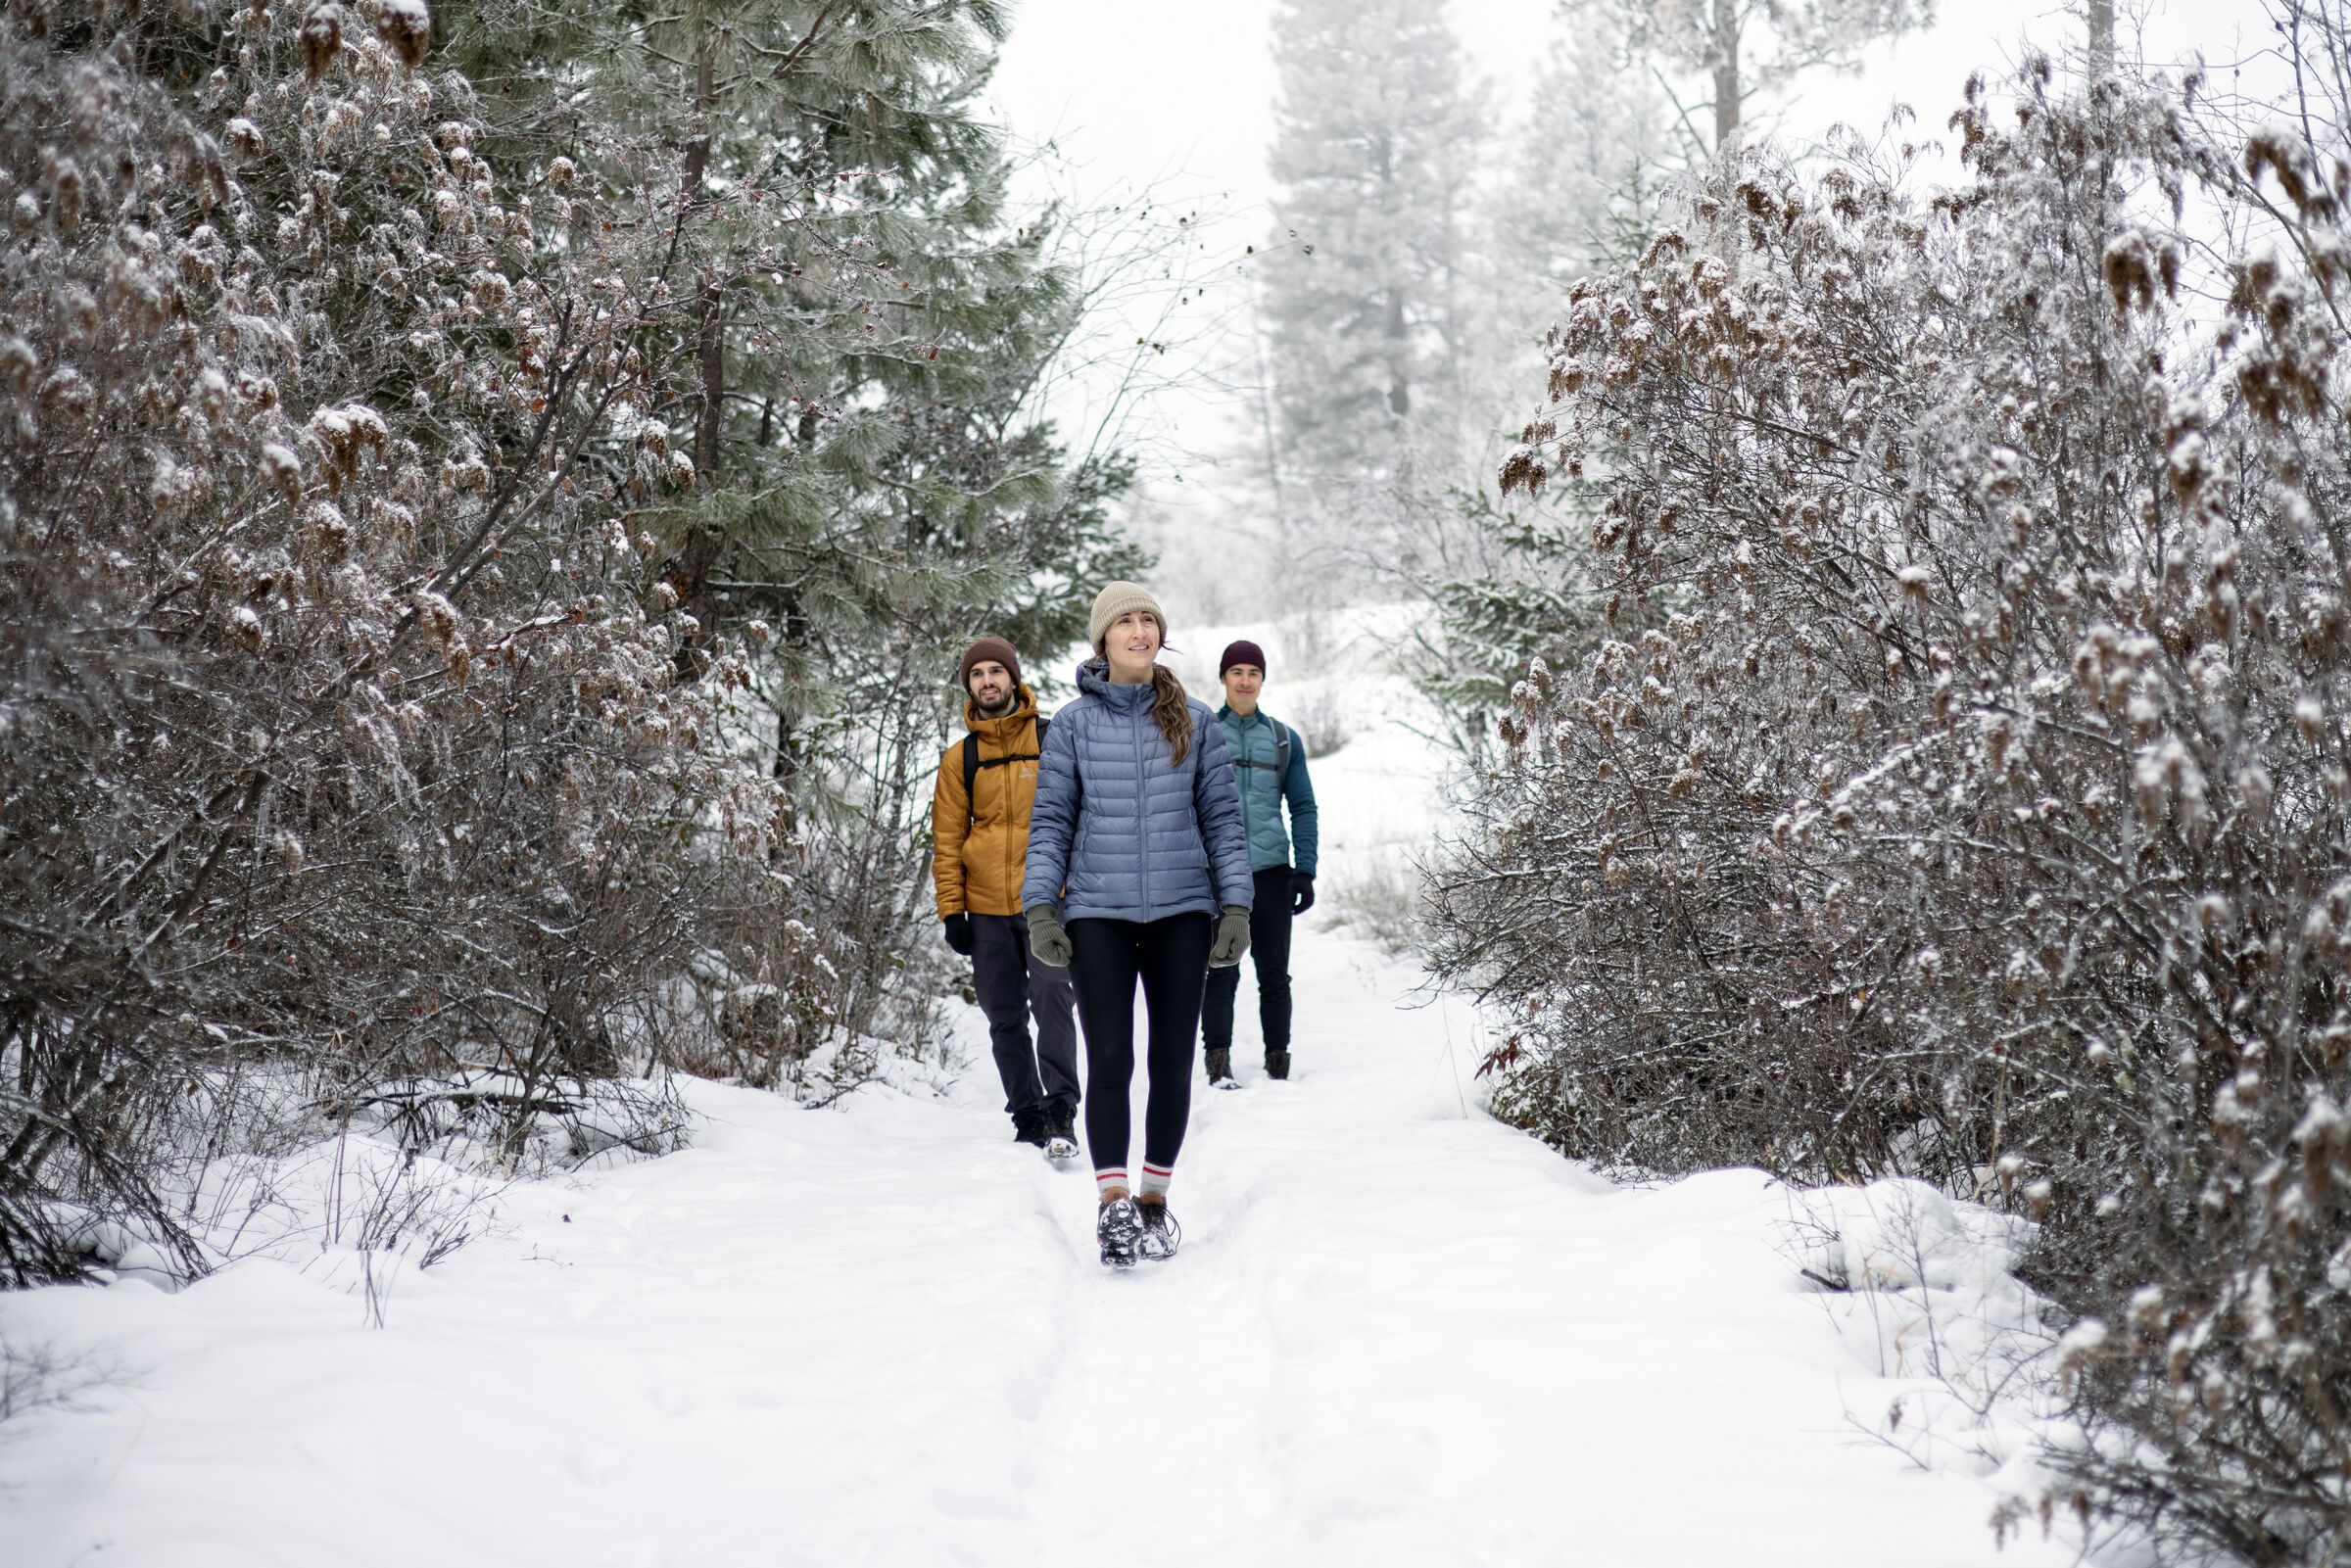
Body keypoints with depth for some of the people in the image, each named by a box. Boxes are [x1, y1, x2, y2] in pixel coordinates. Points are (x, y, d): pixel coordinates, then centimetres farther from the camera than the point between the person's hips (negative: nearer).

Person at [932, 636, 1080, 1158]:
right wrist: (951, 910, 3)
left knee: (1051, 998, -19)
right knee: (1005, 1020, 7)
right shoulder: (959, 758, 9)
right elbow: (947, 839, 10)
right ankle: (1028, 1118, 16)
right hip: (987, 910, 3)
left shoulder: (1053, 739, 3)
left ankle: (1061, 1111, -17)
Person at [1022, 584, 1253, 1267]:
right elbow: (1050, 821, 4)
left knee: (1172, 1062, 6)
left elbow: (1223, 818, 7)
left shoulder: (1195, 722, 6)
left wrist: (1236, 906, 0)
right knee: (1109, 1059, -8)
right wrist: (1039, 907, -5)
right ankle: (1113, 1203, -3)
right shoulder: (1074, 724, 3)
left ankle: (1155, 1196, 20)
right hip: (1098, 914, -1)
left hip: (1181, 911, 2)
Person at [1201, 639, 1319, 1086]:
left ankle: (1278, 1062, 13)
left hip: (1271, 869, 2)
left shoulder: (1283, 739, 11)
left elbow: (1303, 808, 9)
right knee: (1221, 971, -9)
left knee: (1274, 973, 6)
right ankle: (1218, 1061, -10)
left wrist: (1305, 871, 0)